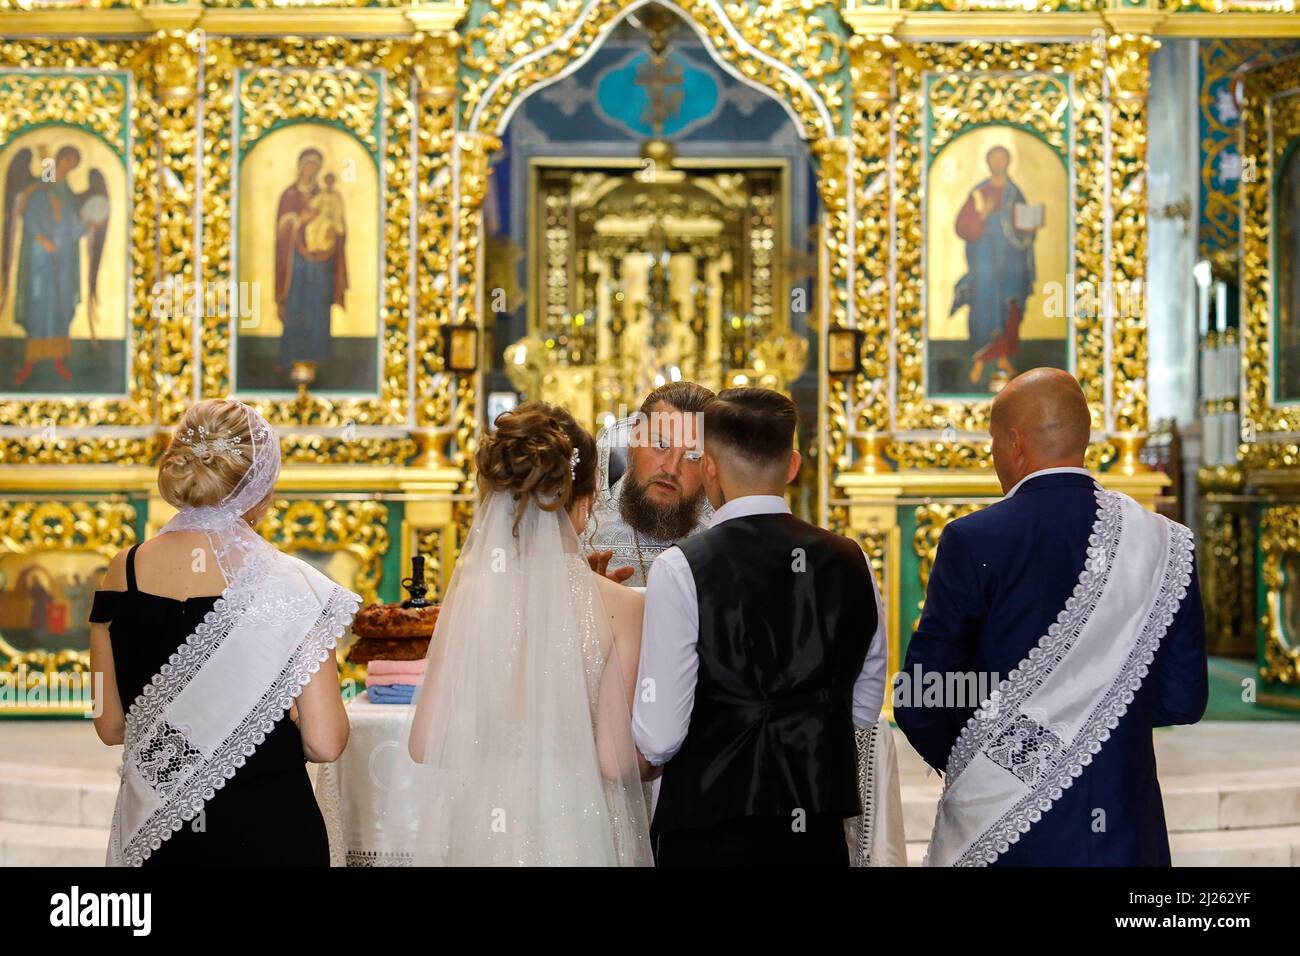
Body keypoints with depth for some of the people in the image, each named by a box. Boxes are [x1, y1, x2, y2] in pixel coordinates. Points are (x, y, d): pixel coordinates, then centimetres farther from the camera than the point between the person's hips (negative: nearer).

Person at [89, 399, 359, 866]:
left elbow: (110, 727, 3)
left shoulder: (123, 572, -5)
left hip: (153, 830, 3)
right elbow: (323, 743, -17)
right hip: (268, 827, -3)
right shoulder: (289, 581, -15)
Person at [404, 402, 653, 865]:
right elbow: (616, 760, -13)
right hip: (580, 827, -1)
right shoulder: (620, 606, -14)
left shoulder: (468, 595, -9)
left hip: (484, 828, 1)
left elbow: (426, 746, -7)